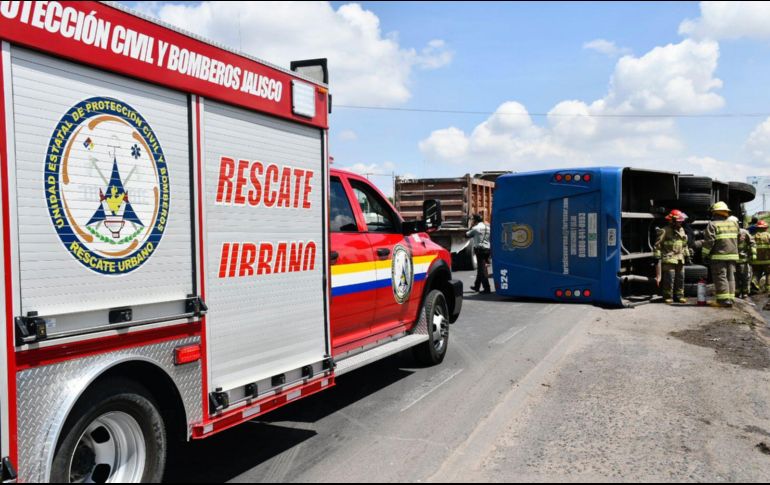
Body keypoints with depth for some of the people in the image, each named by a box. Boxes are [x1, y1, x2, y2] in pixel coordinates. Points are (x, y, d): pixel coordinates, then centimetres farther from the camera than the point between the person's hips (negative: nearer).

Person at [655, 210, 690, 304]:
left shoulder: (681, 230, 15)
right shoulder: (665, 231, -8)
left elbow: (684, 244, 25)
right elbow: (658, 244, -9)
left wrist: (687, 254, 23)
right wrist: (657, 256, -12)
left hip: (680, 259, 7)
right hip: (668, 259, -7)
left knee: (680, 278, 9)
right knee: (669, 278, -8)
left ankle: (679, 295, 18)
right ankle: (668, 296, 0)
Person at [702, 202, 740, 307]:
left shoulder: (713, 224, -8)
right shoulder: (734, 223, 12)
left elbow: (709, 241, -12)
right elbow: (739, 238, 17)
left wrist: (704, 254, -4)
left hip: (719, 255, -6)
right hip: (733, 255, 6)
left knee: (720, 277, -3)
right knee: (730, 277, 10)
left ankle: (723, 300, -6)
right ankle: (730, 299, 11)